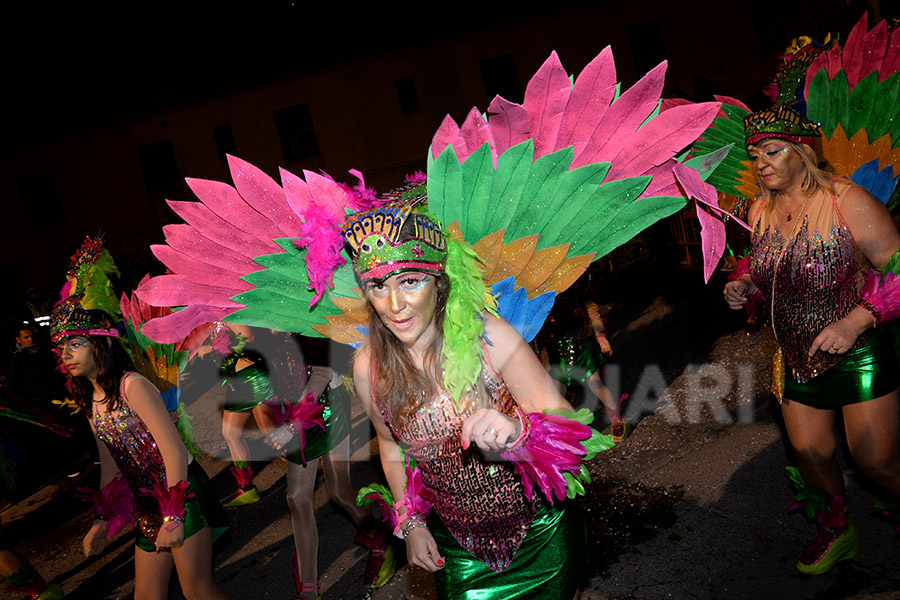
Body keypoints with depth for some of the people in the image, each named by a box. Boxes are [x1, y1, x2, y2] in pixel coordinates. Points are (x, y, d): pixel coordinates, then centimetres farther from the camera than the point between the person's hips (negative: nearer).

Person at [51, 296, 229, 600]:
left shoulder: (132, 386, -16)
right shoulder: (91, 402, 10)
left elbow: (175, 450, -21)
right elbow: (111, 466, 18)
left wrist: (174, 515, -24)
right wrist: (103, 519, 15)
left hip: (183, 493, -8)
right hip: (147, 505, 8)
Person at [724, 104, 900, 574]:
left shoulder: (846, 201, -16)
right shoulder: (760, 211, 3)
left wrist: (855, 321, -27)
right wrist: (744, 286, -3)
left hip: (857, 355, -6)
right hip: (798, 360, 6)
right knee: (809, 454, 13)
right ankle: (836, 532, 39)